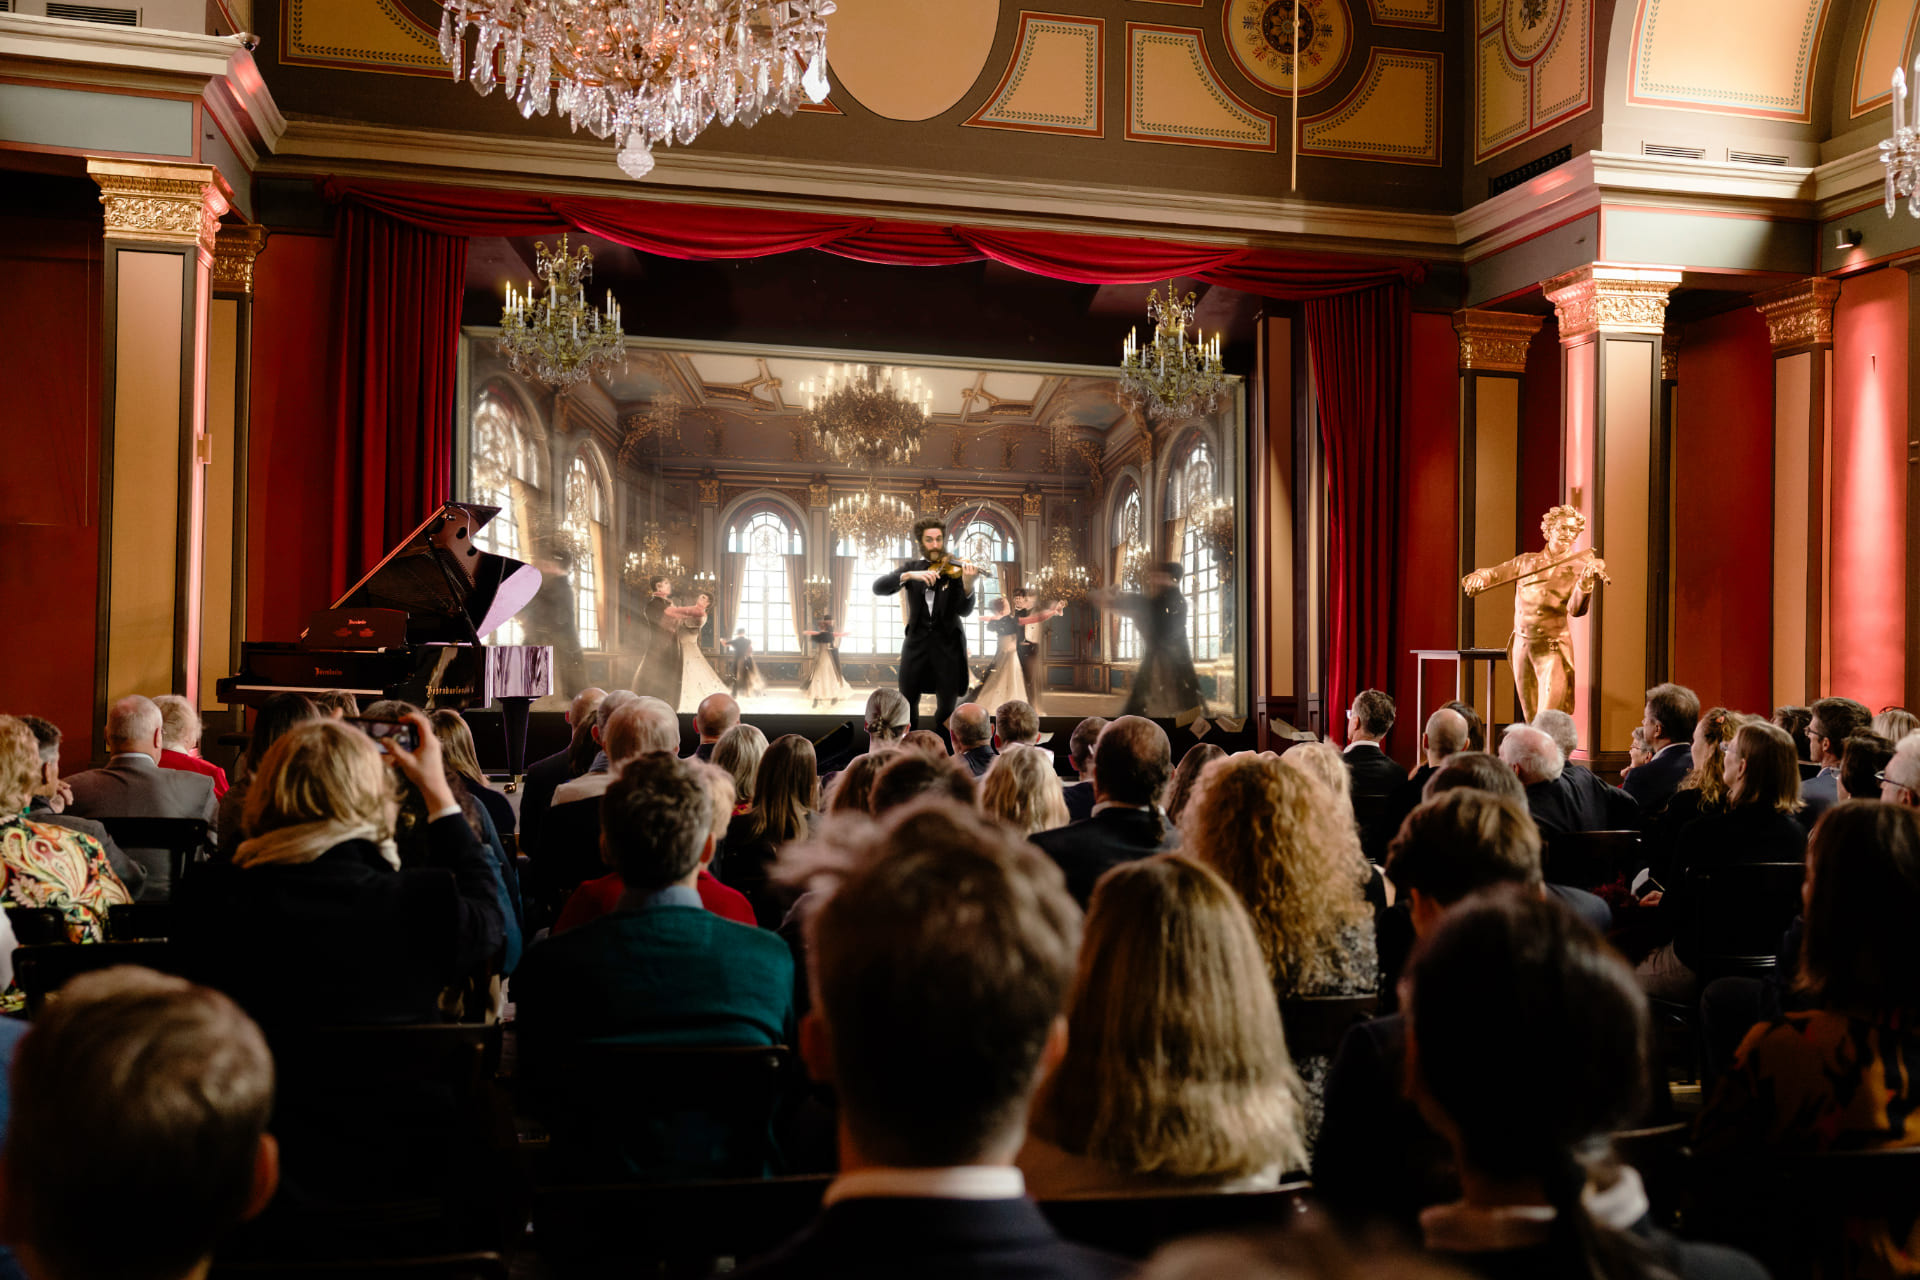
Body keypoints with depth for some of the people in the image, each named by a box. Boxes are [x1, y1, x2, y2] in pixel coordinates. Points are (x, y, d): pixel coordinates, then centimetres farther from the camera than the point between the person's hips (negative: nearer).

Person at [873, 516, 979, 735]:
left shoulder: (954, 569, 1)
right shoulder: (911, 567, 7)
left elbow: (964, 610, -11)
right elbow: (878, 587, -9)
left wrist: (968, 585, -31)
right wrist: (909, 575, -25)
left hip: (948, 644, -1)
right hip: (917, 642, 1)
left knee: (947, 708, -2)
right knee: (907, 706, 1)